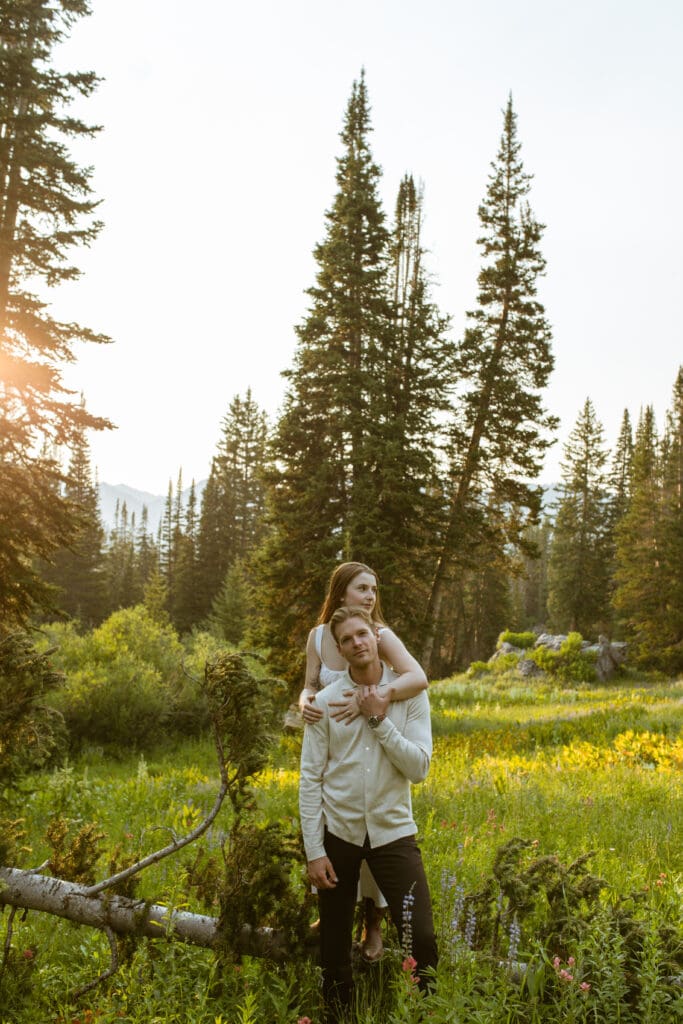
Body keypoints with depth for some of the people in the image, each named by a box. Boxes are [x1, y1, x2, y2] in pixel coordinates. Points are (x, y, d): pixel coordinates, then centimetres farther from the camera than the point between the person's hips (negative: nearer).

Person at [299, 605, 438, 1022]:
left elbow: (419, 768, -11)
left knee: (422, 939, -8)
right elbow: (310, 779, -4)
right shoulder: (326, 700, -5)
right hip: (338, 832, 1)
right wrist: (314, 851, -8)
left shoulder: (411, 695, -5)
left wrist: (379, 720, -18)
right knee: (335, 947, 12)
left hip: (393, 831, -1)